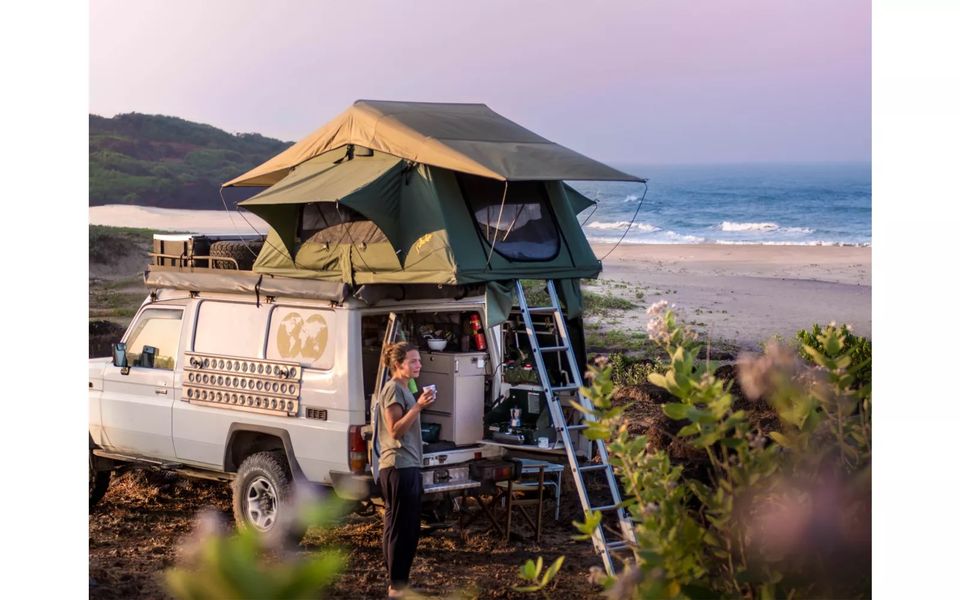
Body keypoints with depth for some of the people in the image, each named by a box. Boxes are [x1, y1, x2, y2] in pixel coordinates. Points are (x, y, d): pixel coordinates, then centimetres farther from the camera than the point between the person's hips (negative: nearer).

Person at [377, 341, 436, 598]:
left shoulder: (404, 388, 18)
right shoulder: (393, 388, -12)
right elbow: (395, 430, -20)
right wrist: (418, 406, -26)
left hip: (407, 466, 10)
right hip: (399, 466, -10)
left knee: (408, 527, 13)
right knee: (401, 527, -8)